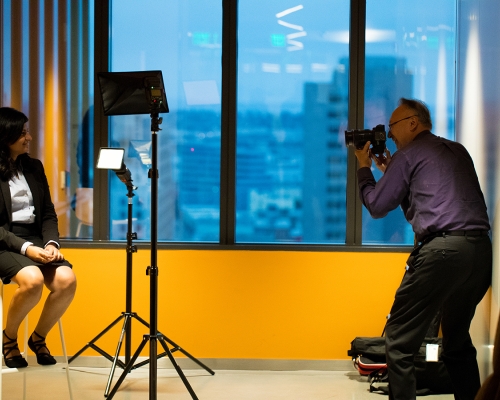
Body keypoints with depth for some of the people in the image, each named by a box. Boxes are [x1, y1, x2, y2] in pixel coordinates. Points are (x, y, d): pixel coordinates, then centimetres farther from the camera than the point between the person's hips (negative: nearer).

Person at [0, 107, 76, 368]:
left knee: (67, 280, -24)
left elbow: (48, 213, 12)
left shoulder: (34, 167, 13)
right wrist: (25, 248, -23)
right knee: (33, 280, -34)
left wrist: (51, 243, -8)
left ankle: (38, 338, 1)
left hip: (36, 239, 5)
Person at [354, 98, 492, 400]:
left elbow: (377, 206, 8)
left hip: (442, 249, -8)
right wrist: (390, 172, 31)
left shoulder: (408, 155, 3)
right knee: (458, 338, 21)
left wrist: (364, 168, 22)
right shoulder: (458, 151, 22)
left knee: (399, 340, -3)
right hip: (481, 249, 8)